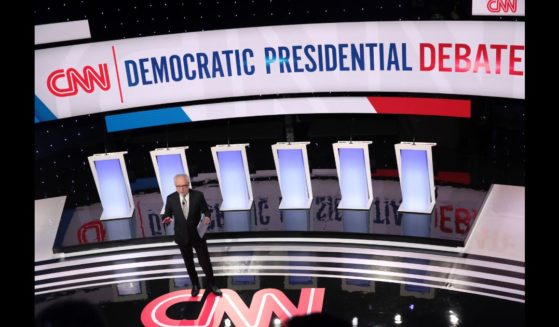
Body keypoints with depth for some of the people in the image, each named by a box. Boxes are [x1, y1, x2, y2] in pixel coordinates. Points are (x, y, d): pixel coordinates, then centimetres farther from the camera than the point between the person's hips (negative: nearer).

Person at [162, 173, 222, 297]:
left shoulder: (198, 195, -13)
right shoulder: (171, 198, -11)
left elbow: (206, 210, -4)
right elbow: (167, 214, -3)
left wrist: (208, 217, -26)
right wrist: (167, 219, -27)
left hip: (198, 234, -1)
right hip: (182, 236, 1)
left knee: (205, 261, 7)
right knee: (189, 263, 17)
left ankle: (211, 284, 30)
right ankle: (195, 285, 38)